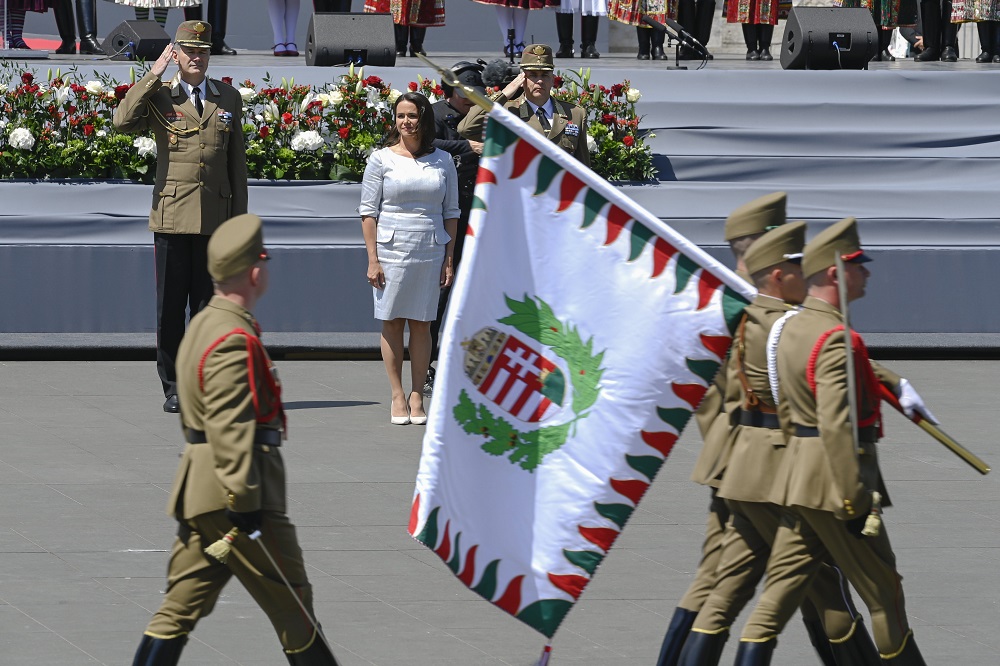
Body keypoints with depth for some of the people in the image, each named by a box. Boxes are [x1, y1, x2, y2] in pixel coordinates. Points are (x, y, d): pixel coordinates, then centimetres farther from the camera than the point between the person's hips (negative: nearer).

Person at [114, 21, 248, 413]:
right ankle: (173, 389, 7)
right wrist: (154, 74, -12)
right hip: (171, 218, -2)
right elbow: (123, 121, -17)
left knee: (207, 307, 3)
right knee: (169, 308, 1)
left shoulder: (229, 99, 11)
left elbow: (237, 163, 13)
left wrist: (240, 218, 9)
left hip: (215, 220, 2)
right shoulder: (159, 98, 3)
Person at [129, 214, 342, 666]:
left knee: (183, 604, 6)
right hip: (228, 491, -10)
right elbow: (230, 428, -23)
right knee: (290, 599, 4)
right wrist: (244, 499, -24)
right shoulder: (235, 340, -17)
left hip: (198, 490, 10)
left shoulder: (204, 325, 16)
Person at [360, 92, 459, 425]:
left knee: (421, 323, 3)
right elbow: (368, 211, 0)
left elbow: (451, 212, 11)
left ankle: (417, 397, 8)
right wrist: (372, 259, -6)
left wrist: (449, 259, 5)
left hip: (430, 253, 1)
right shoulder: (382, 159, 1)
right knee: (392, 322, 1)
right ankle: (397, 397, 7)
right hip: (391, 249, -1)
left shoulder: (442, 161, 7)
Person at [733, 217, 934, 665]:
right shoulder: (836, 340, -18)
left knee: (781, 591, 5)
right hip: (835, 483, -9)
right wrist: (854, 501, -23)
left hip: (798, 477, 9)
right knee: (883, 591, 5)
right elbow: (836, 426, -24)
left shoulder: (793, 329, 12)